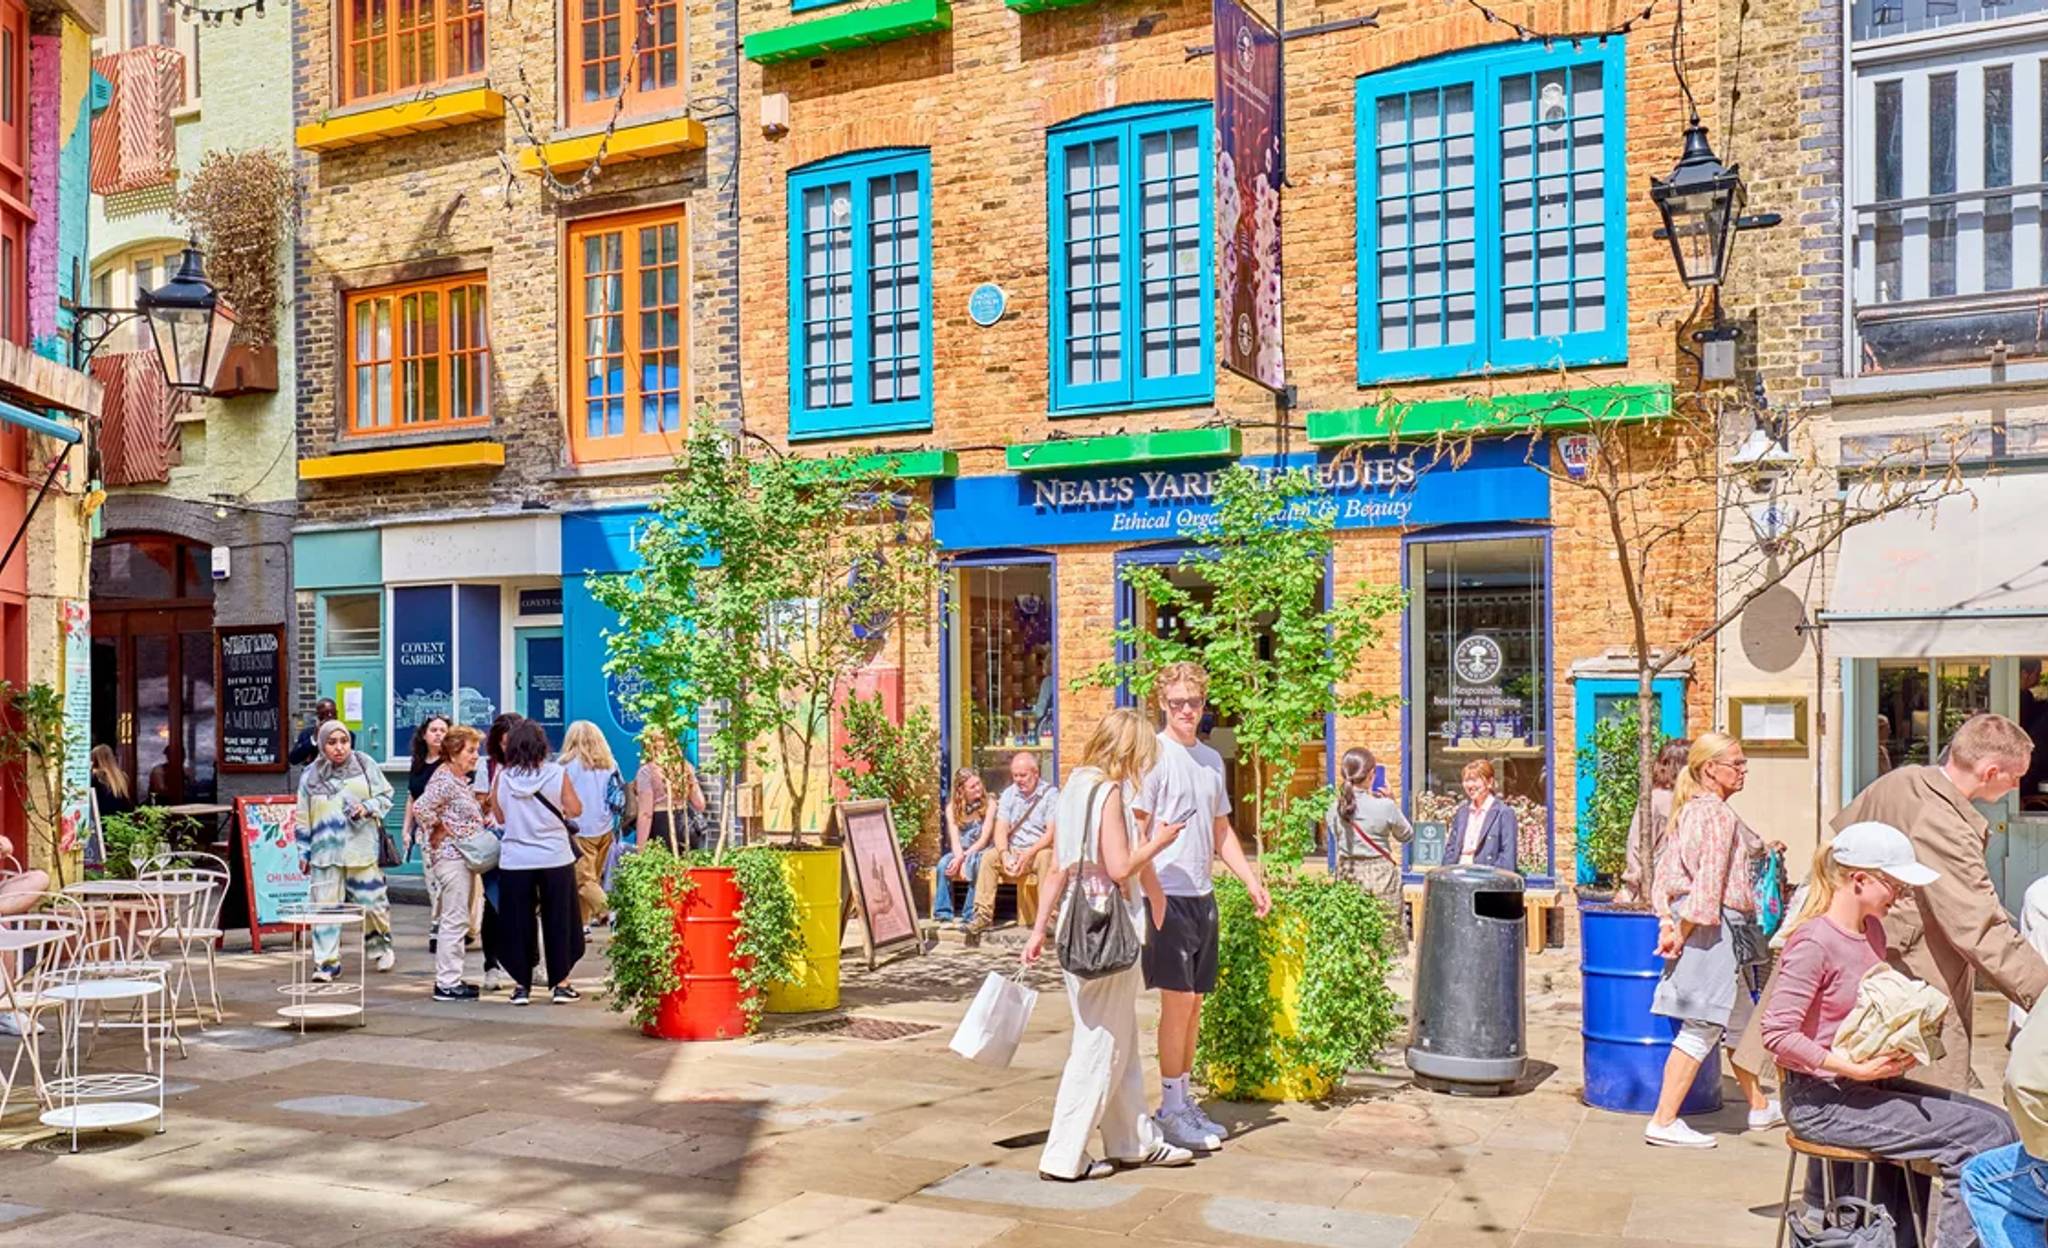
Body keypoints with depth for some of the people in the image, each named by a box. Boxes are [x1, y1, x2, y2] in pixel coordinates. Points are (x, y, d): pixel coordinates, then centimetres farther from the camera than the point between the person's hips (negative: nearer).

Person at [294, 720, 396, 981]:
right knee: (324, 905, -3)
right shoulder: (310, 776, 5)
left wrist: (367, 807, -12)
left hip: (361, 846, -1)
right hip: (325, 850, 1)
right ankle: (326, 962, 5)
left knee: (371, 900, 4)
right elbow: (303, 819, 11)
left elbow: (386, 795, 7)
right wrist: (304, 851, 10)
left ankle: (381, 945, 29)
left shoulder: (364, 765, 1)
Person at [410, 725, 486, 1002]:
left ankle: (449, 979, 21)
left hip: (462, 857, 10)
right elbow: (421, 807, -29)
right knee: (454, 920, -7)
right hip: (452, 856, -10)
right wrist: (440, 831, -17)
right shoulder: (444, 780, -16)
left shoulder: (460, 780, 15)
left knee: (455, 920, 14)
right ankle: (447, 984, -3)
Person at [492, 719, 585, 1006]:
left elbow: (500, 816, 6)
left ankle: (522, 984, 14)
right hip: (555, 857, -1)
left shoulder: (502, 777, -4)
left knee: (518, 923, 11)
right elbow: (574, 810, -3)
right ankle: (560, 983, 12)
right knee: (558, 920, 9)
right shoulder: (556, 773, -8)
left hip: (515, 861, 1)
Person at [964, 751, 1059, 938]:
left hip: (1039, 850, -4)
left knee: (1045, 857, -36)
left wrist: (1028, 854, -26)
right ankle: (984, 915, -19)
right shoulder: (1009, 794, 9)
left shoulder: (1051, 793, -6)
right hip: (1014, 851, 4)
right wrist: (1005, 854, -19)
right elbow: (1000, 829, 0)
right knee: (989, 857, -21)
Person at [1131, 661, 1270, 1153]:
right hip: (1168, 895, -7)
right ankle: (1170, 1109, 3)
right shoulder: (1154, 756, -9)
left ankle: (1184, 1100, 21)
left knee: (1194, 1003, 11)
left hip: (1202, 896, 7)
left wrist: (1253, 882, 15)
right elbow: (1137, 831, -11)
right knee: (1178, 1001, -6)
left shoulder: (1211, 760, 13)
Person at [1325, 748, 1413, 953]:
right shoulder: (1385, 806, -14)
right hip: (1380, 873, -3)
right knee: (1390, 931, 6)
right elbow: (1407, 835, 1)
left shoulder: (1336, 807, -4)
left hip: (1347, 874, 4)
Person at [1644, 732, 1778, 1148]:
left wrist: (1668, 920, 3)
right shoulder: (1718, 814, -14)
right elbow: (1709, 883, -20)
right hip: (1713, 928, -10)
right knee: (1701, 1028, -8)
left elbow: (1665, 870, 10)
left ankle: (1759, 1108, 35)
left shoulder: (1688, 809, 13)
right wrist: (1682, 932, -17)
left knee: (1741, 1020, 22)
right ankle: (1663, 1122, -8)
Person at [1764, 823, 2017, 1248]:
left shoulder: (1872, 930, 11)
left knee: (1997, 1123, 0)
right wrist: (1854, 1068, -23)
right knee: (1982, 1135, -15)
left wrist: (1900, 1047, 5)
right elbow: (1777, 1034, -21)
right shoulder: (1814, 941, -17)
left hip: (1867, 1085, 9)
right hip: (1821, 1101, -9)